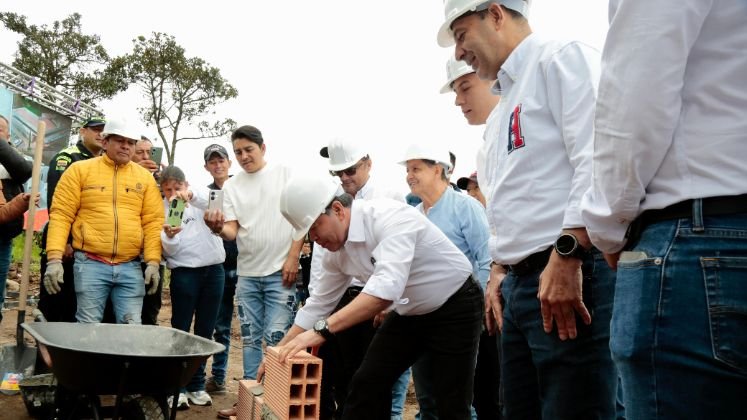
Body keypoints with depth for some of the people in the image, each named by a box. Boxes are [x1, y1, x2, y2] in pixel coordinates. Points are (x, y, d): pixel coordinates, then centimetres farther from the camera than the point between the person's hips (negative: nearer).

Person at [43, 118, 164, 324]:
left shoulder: (145, 176, 11)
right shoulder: (80, 169, 5)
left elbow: (153, 221, 7)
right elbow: (61, 215, 1)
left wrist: (153, 261, -2)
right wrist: (54, 258, -8)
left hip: (131, 267, 2)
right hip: (90, 263, -2)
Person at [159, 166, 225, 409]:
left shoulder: (200, 200, 8)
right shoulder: (161, 210, 6)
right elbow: (168, 251, 0)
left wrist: (191, 196, -30)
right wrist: (169, 236, -21)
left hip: (214, 269, 2)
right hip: (184, 272, -2)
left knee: (205, 330, 7)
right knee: (180, 330, -1)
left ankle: (197, 385, 18)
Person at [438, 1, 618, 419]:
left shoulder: (561, 59, -2)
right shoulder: (503, 110, 24)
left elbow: (598, 159, -16)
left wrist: (567, 257, -21)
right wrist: (500, 268, 15)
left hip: (572, 275, -9)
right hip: (521, 283, 9)